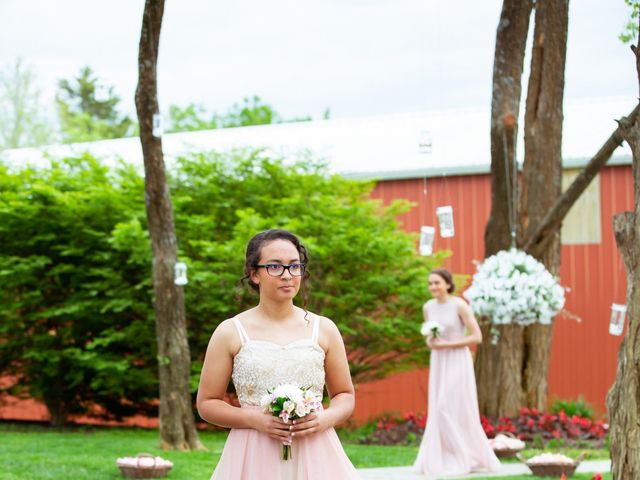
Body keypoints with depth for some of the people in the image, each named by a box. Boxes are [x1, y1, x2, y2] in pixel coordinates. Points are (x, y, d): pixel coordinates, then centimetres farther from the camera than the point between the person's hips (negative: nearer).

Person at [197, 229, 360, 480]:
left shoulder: (324, 329, 6)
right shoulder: (230, 333, 1)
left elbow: (345, 396, 12)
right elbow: (207, 403, 2)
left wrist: (325, 419, -8)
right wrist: (253, 418, -13)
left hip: (315, 458, 1)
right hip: (254, 459, -1)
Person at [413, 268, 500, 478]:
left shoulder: (460, 305, -13)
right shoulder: (428, 307, 6)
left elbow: (477, 336, -13)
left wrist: (447, 344, -17)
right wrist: (430, 342, -6)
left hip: (458, 362, -6)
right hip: (438, 363, 6)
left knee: (453, 410, -9)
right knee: (439, 411, 4)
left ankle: (463, 459, 2)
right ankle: (446, 458, 10)